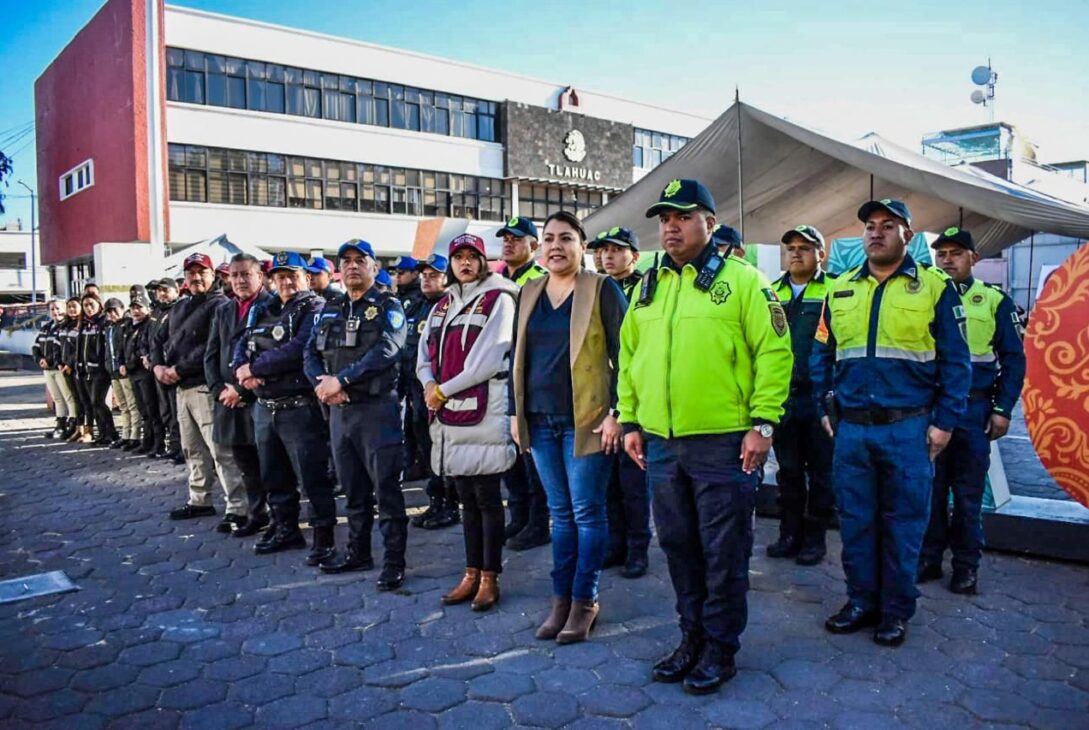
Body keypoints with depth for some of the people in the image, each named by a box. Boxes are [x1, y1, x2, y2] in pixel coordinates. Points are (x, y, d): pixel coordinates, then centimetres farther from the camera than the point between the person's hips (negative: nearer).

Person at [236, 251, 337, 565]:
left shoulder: (315, 308, -8)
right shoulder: (262, 311, 16)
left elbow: (298, 349, -21)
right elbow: (242, 344, 11)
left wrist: (254, 367, -14)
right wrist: (242, 369, -11)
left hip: (300, 407, -8)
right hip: (264, 406, 8)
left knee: (312, 476, -4)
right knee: (274, 475, 17)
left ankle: (324, 536, 6)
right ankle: (286, 529, 32)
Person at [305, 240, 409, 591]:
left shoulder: (388, 307, -3)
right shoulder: (330, 311, 16)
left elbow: (385, 352, -18)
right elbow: (311, 354, 11)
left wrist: (341, 379, -20)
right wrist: (321, 383, -9)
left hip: (377, 407, -6)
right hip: (339, 409, 6)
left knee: (386, 487, -3)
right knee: (353, 487, 15)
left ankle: (394, 561, 4)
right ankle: (358, 552, 28)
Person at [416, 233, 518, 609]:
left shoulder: (498, 299, -4)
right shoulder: (443, 305, 18)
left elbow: (487, 359, -14)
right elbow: (425, 353, 16)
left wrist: (443, 390, -10)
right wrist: (430, 384, -5)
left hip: (483, 412, -7)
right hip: (449, 414, 7)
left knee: (487, 499, 0)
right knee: (467, 499, 13)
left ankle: (489, 578, 11)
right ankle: (471, 575, 23)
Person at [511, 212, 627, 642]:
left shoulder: (602, 289, -4)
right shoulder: (529, 293, 12)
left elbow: (622, 353, -6)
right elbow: (518, 356, 15)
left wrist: (616, 412, -13)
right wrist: (515, 412, 11)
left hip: (585, 419, -5)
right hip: (541, 421, 5)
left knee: (587, 512, 2)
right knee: (561, 512, 13)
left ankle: (584, 601, 15)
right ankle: (561, 598, 22)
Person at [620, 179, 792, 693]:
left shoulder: (742, 279, -4)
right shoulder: (648, 286, 13)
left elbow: (774, 352, -8)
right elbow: (629, 357, 15)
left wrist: (763, 422, -14)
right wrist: (630, 421, 10)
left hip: (723, 442, -5)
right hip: (660, 442, 6)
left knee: (723, 551, 6)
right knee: (679, 546, 15)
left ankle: (721, 649, 23)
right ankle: (692, 636, 32)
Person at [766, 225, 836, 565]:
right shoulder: (771, 293, 12)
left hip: (819, 397, -3)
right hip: (781, 396, 4)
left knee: (820, 471, 7)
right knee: (788, 471, 12)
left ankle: (815, 537, 19)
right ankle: (789, 534, 23)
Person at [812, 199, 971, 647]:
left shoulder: (935, 287, 0)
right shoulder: (840, 290, 9)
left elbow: (955, 362, -1)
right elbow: (821, 356, 14)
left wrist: (944, 422, -5)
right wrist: (825, 409, 7)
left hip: (908, 428, -3)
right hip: (851, 428, 3)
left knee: (903, 523, 7)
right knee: (855, 521, 10)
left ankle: (896, 610, 22)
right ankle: (861, 601, 26)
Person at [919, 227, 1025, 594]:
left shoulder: (995, 300, 2)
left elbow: (1013, 360, 2)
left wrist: (1003, 409, -5)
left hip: (973, 410, -1)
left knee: (968, 493, 7)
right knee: (929, 489, 8)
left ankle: (966, 567, 18)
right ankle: (928, 559, 19)